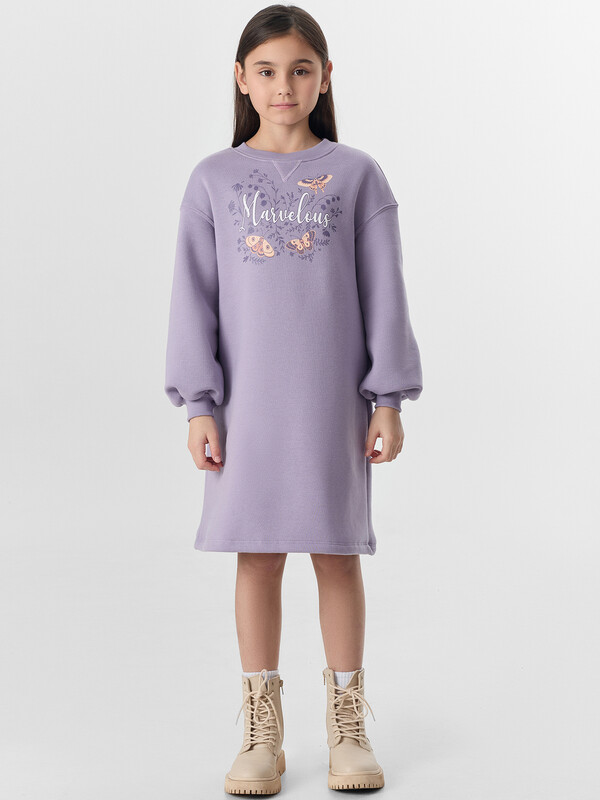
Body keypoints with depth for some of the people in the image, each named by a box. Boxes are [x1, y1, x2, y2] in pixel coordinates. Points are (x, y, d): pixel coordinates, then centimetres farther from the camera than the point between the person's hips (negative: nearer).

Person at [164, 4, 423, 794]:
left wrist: (388, 400, -3)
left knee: (337, 551, 5)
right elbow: (194, 297, 3)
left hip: (335, 395, 0)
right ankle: (261, 732, 15)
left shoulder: (356, 174, 3)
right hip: (247, 397, 1)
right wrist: (199, 405, -4)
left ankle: (348, 726, 18)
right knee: (258, 554, 5)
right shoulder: (214, 179, 5)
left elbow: (384, 293, 1)